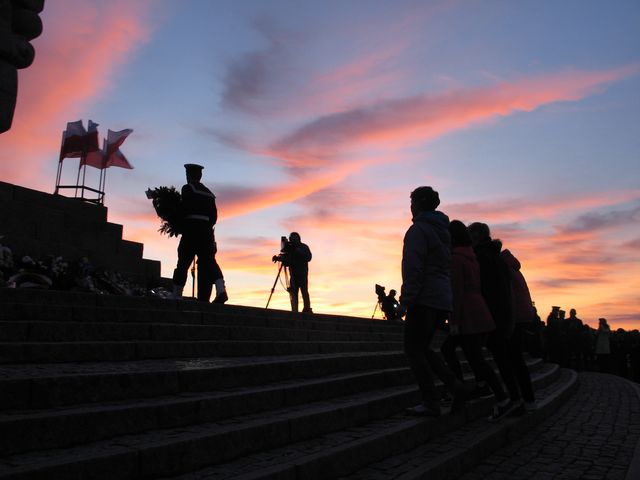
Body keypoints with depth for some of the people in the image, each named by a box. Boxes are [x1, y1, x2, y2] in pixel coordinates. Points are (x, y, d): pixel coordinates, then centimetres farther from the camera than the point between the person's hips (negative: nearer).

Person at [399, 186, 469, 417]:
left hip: (424, 300, -9)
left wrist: (405, 300, -16)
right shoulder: (444, 231, 20)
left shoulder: (418, 229, -8)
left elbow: (413, 268, -17)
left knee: (414, 350, -1)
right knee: (422, 348, 17)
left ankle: (431, 402, -3)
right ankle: (455, 385, 6)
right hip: (443, 300, 9)